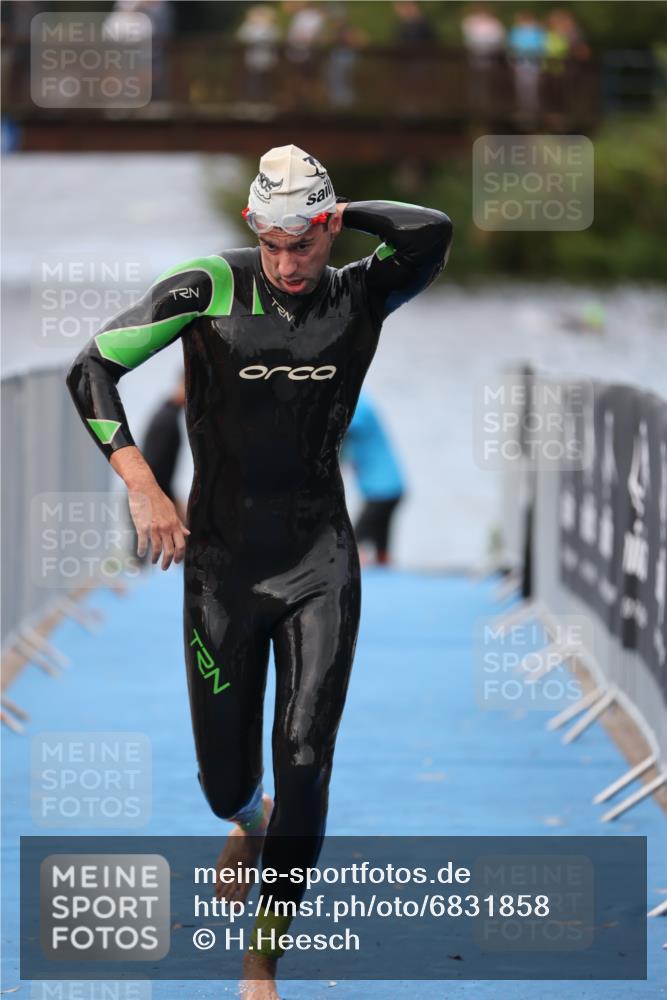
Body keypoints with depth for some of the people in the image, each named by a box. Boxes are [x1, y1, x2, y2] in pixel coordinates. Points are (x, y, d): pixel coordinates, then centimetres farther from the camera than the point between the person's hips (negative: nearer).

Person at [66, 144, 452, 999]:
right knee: (224, 778, 8)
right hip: (222, 565, 0)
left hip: (320, 566, 0)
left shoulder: (359, 298, -2)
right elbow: (91, 371, -7)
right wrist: (142, 487, -15)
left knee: (303, 765, -9)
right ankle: (247, 823, 47)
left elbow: (432, 233, -22)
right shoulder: (210, 289, -7)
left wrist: (340, 216, -11)